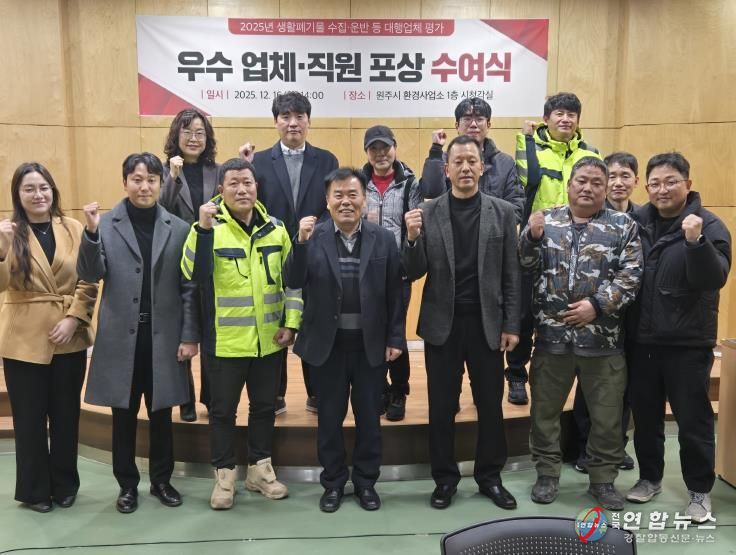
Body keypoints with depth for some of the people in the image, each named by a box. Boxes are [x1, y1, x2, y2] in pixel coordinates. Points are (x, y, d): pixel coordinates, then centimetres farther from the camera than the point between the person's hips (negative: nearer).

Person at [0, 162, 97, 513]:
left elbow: (88, 281, 0)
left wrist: (74, 318, -11)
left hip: (70, 338, 1)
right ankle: (34, 490, 24)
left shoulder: (73, 229, 1)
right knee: (30, 419, 7)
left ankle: (65, 486, 28)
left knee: (66, 415, 12)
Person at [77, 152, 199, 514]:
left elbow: (188, 287, 0)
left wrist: (189, 335, -3)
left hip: (163, 336, 0)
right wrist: (90, 233, -22)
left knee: (161, 414, 12)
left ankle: (161, 480, 29)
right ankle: (127, 485, 27)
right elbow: (90, 275, -7)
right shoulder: (106, 224, 0)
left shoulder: (178, 229, 0)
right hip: (121, 336, 0)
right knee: (124, 416, 11)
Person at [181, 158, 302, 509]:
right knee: (223, 409, 9)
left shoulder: (275, 229, 3)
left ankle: (260, 469, 32)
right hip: (225, 341, -3)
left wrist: (291, 322, 2)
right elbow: (193, 274, -21)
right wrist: (203, 229, -31)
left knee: (264, 405, 15)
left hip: (269, 338, 4)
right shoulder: (211, 227, -8)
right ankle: (224, 475, 25)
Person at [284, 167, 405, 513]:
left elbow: (394, 293, 0)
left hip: (371, 344, 1)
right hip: (327, 344, 0)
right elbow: (294, 282, -11)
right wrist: (301, 242, -24)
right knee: (329, 418, 12)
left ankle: (366, 481, 30)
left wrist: (395, 338, -3)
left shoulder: (384, 239, 0)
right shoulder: (313, 237, -2)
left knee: (369, 418, 12)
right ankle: (333, 482, 29)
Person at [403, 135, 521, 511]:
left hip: (487, 323, 1)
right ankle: (445, 478, 23)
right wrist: (413, 238, -20)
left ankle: (490, 477, 27)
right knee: (442, 406, 8)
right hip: (442, 323, 0)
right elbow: (414, 273, -2)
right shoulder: (427, 213, 0)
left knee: (491, 405, 10)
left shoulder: (502, 212, 2)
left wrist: (511, 325, -2)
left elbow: (511, 274, 2)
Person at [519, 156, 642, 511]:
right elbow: (525, 267, 3)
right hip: (551, 336, 1)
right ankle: (547, 474, 27)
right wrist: (531, 237, -15)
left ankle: (603, 479, 27)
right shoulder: (545, 221, 7)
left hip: (603, 339, 0)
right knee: (544, 409, 10)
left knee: (607, 415, 10)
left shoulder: (623, 226, 3)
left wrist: (597, 304, -16)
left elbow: (630, 277, -4)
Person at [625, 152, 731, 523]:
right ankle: (649, 477, 34)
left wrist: (696, 241, -34)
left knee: (693, 420, 7)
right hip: (641, 339, 4)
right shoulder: (637, 221, 2)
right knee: (645, 416, 15)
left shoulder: (708, 225, -8)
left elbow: (714, 279, -20)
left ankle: (700, 491, 25)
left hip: (688, 343, -3)